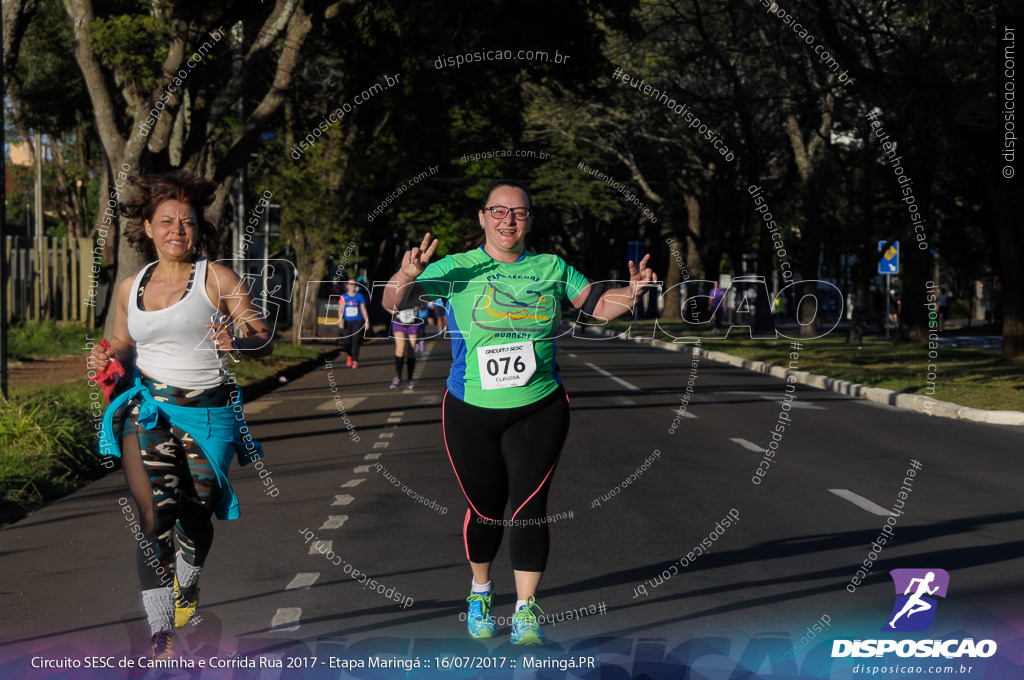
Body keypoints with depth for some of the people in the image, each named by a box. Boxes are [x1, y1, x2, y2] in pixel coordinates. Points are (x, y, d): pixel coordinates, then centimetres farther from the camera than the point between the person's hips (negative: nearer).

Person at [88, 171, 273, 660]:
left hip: (208, 414, -1)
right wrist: (107, 359, -2)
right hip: (149, 411, 1)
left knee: (196, 515, 11)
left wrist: (237, 343, -25)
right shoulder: (131, 287, 8)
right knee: (153, 515, -15)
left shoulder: (216, 279, -3)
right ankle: (161, 638, -15)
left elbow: (265, 340, -4)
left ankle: (187, 591, 44)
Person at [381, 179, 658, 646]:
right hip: (471, 412, 0)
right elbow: (392, 303, -6)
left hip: (539, 410, 1)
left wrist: (631, 293, -14)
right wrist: (406, 278, -29)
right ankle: (481, 590, 34)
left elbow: (599, 304, 8)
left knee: (530, 505, -9)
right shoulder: (456, 269, -1)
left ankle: (525, 612, 1)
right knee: (486, 508, 7)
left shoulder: (551, 268, 6)